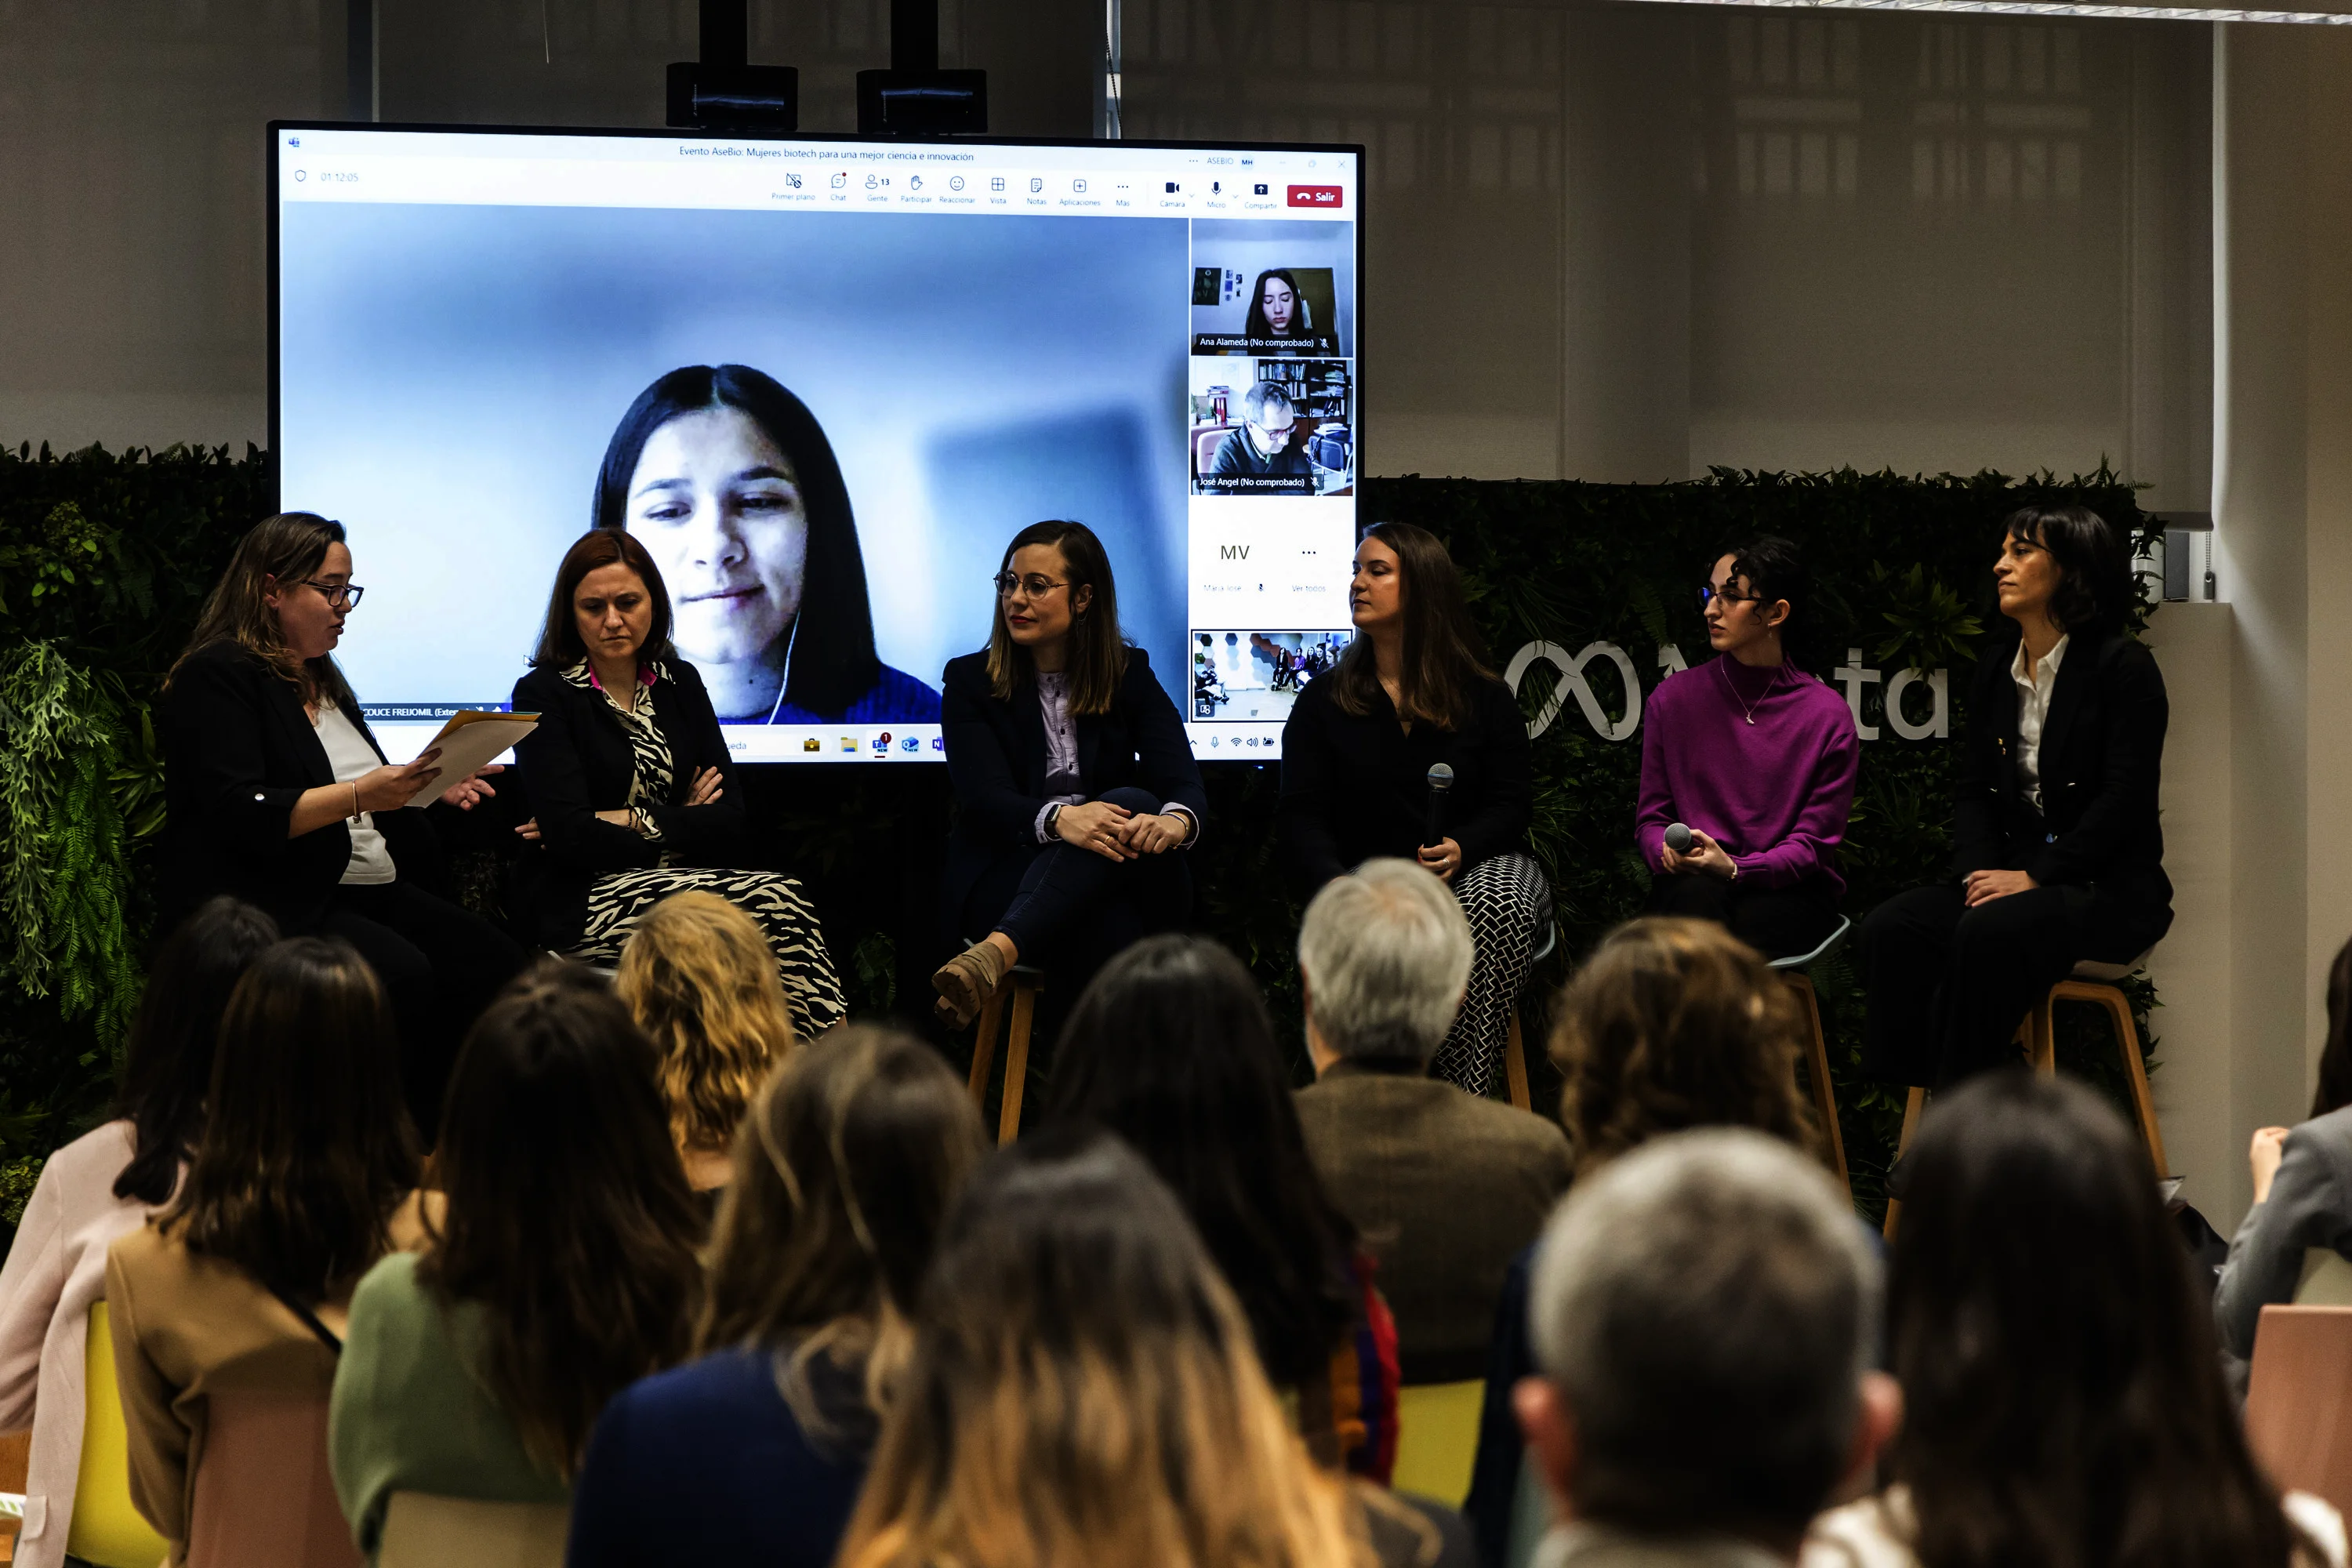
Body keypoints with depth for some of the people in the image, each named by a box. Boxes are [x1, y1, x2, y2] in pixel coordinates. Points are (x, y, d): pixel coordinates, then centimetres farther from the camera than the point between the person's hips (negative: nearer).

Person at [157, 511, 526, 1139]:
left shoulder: (320, 679, 22)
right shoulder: (217, 677, -6)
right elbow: (238, 815, -18)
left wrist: (430, 785, 11)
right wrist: (360, 795, -25)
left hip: (365, 892, 9)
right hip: (266, 905, -9)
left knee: (491, 960, -16)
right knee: (401, 974, -33)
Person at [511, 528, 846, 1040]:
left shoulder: (678, 683, 14)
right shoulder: (544, 695, 0)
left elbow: (733, 822, 4)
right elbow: (568, 833, -13)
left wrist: (629, 821, -8)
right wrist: (681, 828, -5)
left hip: (674, 890, 4)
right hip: (582, 910, -4)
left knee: (777, 901, -30)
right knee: (774, 902, -28)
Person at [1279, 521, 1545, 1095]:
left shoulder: (1485, 698, 13)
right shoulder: (1324, 701, 13)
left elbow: (1511, 804, 5)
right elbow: (1300, 816, 4)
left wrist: (1459, 849, -18)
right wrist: (1336, 886, -18)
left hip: (1479, 862, 0)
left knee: (1495, 909, -37)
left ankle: (1464, 1101, -42)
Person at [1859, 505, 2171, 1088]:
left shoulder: (2123, 667, -6)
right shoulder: (1996, 667, 15)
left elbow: (2125, 800, -13)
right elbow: (1973, 788, 14)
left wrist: (2035, 877, -18)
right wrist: (1979, 870, -6)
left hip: (2108, 891, -6)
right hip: (2012, 874, 6)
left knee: (1990, 932, -35)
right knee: (1891, 928, -20)